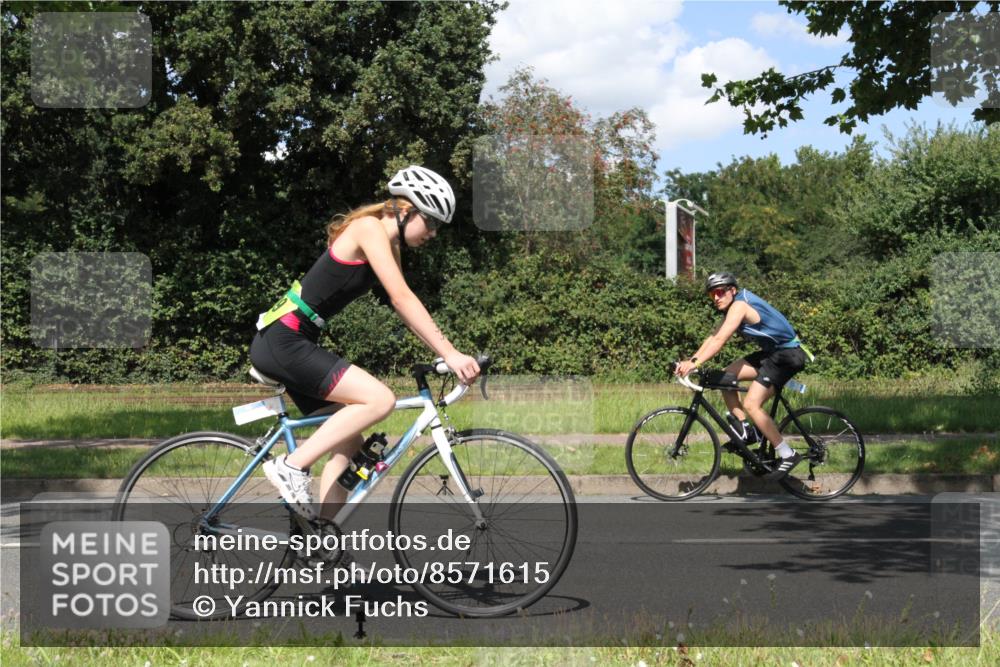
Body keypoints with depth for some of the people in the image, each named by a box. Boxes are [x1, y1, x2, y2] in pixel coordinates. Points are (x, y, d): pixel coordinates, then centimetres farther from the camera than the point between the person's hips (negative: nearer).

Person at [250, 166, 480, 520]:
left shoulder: (390, 245, 15)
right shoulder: (369, 227, -14)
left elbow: (403, 306, 14)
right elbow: (403, 299, -22)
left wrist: (449, 354, 5)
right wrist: (450, 354, -24)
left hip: (295, 343, 10)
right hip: (282, 341, -10)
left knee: (349, 441, 9)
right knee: (380, 399, -21)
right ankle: (292, 466, -14)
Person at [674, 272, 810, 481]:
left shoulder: (740, 305, -18)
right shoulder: (733, 307, 12)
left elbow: (720, 340, -28)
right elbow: (712, 337, 9)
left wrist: (695, 363, -34)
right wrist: (690, 361, -2)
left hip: (787, 355, -10)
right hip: (771, 352, 10)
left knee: (751, 404, -18)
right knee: (725, 377, 2)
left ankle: (788, 455, -13)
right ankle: (745, 431, 7)